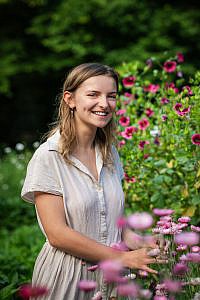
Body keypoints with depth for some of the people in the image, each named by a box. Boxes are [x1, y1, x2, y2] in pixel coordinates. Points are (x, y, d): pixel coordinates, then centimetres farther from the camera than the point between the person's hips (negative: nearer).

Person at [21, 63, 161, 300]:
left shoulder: (110, 153, 6)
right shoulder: (48, 157, -13)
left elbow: (116, 217, 11)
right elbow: (57, 234, -17)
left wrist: (145, 249, -9)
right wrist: (124, 258, -18)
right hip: (67, 278, -5)